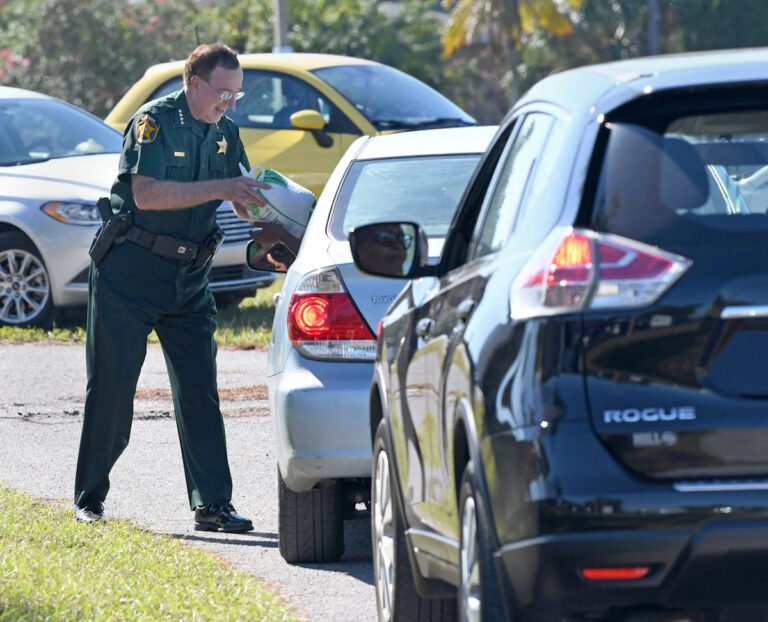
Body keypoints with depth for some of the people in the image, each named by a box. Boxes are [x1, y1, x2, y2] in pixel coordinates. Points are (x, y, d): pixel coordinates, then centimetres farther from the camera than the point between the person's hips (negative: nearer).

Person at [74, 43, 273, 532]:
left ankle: (213, 504, 0)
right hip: (130, 271, -5)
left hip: (190, 277, 6)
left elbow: (239, 198, 17)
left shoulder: (225, 133, 7)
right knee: (112, 386, -1)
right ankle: (90, 498, 9)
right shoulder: (154, 121, -13)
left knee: (199, 388, 0)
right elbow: (146, 193, -26)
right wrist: (220, 189, -29)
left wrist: (257, 202, -6)